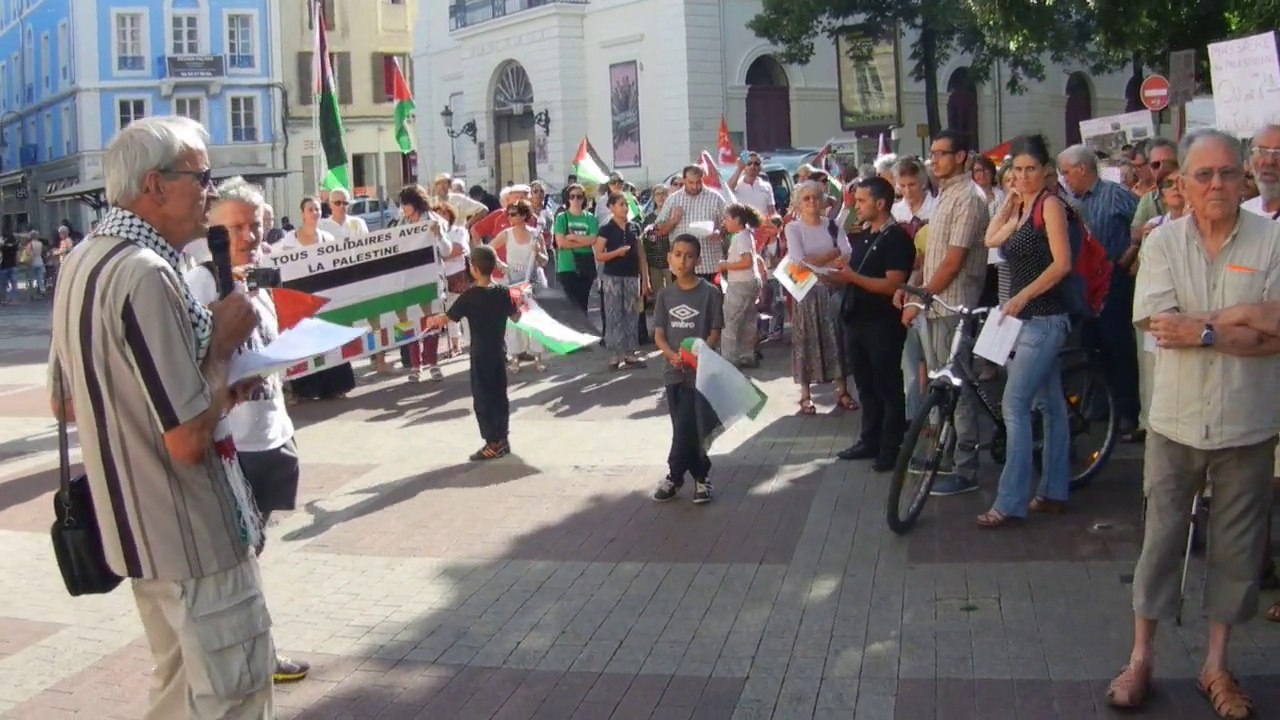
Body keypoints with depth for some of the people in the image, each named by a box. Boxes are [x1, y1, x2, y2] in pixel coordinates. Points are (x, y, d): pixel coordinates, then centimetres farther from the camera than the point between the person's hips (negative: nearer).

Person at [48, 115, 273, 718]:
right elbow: (189, 441, -28)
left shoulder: (84, 262, 6)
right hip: (191, 533, -10)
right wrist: (223, 344, -13)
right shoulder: (145, 273, -24)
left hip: (134, 522, 10)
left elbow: (66, 403, 17)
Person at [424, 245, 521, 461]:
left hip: (481, 355, -5)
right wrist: (518, 304, 25)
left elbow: (446, 318, -12)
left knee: (482, 398, 2)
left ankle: (493, 444, 2)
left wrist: (433, 320, 8)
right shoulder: (503, 292, -4)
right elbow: (516, 318, 6)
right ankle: (502, 439, 22)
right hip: (499, 352, 5)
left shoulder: (470, 296, -16)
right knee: (499, 395, 15)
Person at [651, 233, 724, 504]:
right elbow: (659, 334, 3)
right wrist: (671, 355, -17)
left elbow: (715, 333, -6)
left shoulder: (709, 293, -6)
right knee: (685, 428, 9)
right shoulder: (665, 295, 5)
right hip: (674, 370, 4)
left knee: (685, 428, -7)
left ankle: (674, 476, 9)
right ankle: (701, 475, 22)